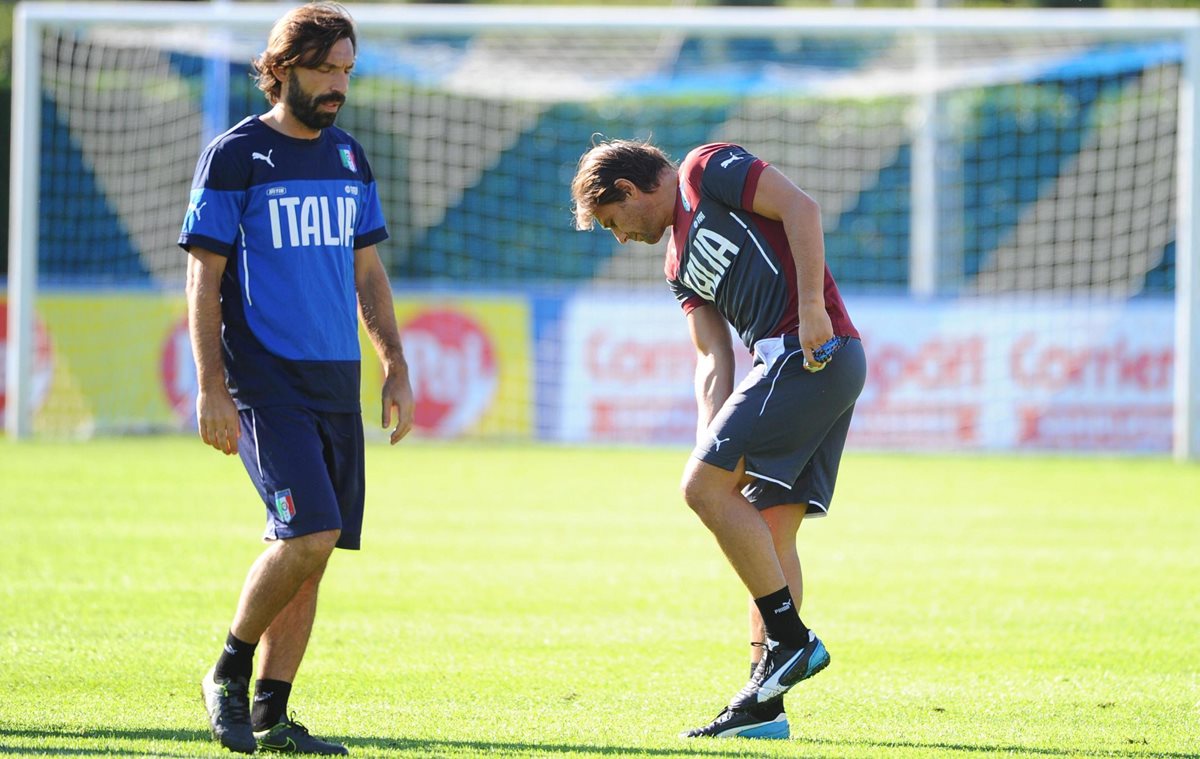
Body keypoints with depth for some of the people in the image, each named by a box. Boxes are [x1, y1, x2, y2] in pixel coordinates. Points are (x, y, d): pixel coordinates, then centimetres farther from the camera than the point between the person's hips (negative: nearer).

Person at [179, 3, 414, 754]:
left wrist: (397, 370, 13)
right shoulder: (235, 156, -4)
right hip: (265, 381, -6)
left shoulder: (348, 157, 14)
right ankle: (230, 674, 1)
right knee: (308, 535, -18)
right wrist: (211, 389, -12)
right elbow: (204, 280, -5)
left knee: (309, 550, 4)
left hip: (337, 383, 6)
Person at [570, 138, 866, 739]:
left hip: (809, 350, -10)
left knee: (704, 487, -12)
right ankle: (764, 705, 6)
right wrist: (710, 444, 5)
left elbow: (801, 208, -10)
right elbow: (713, 359, 19)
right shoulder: (680, 264, 27)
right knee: (769, 531, 7)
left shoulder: (707, 170, 2)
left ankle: (789, 638, -10)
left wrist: (811, 306, -18)